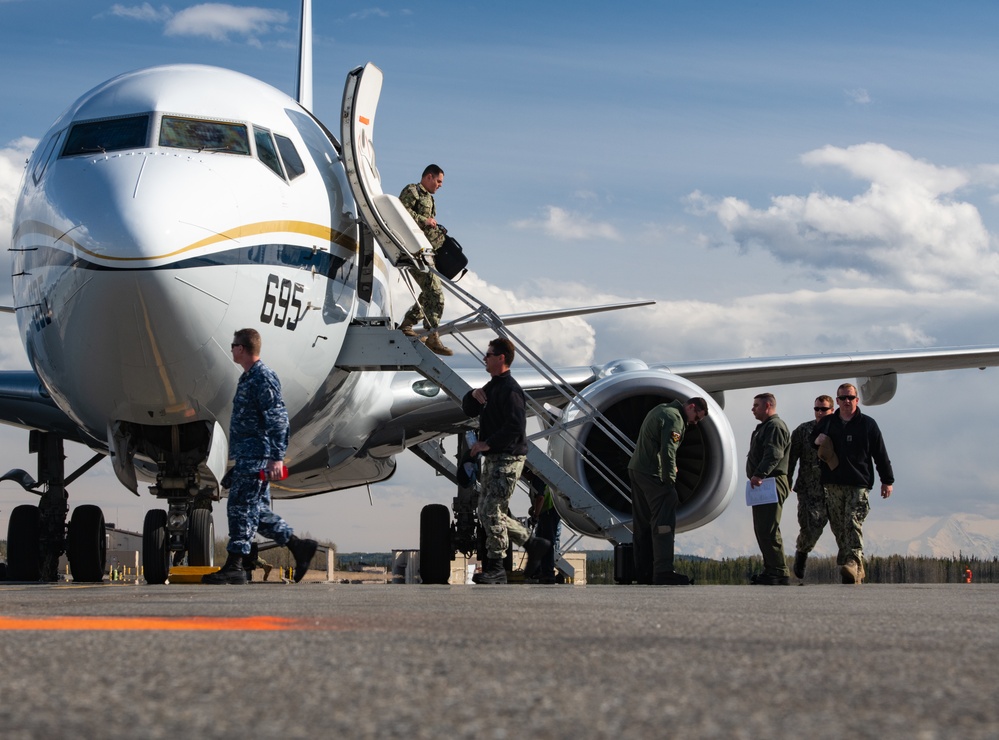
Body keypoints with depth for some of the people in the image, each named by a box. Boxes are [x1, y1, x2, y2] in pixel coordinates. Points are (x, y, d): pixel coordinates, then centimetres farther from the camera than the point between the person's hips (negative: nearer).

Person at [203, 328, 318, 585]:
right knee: (258, 510, 10)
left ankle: (235, 566, -5)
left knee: (242, 507, -8)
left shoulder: (264, 378, -13)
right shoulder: (248, 378, 19)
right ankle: (299, 547, 14)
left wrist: (277, 457, -24)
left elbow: (278, 419, -19)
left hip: (256, 457, -10)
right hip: (247, 456, 10)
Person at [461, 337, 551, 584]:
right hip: (493, 459, 11)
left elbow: (515, 427, -24)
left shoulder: (510, 390, -14)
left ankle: (495, 567, -4)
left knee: (490, 511, -11)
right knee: (487, 512, 12)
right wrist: (473, 394, 4)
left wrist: (487, 444, -23)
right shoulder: (492, 387, 18)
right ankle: (533, 543, 21)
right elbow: (468, 410, 24)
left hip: (508, 459, -11)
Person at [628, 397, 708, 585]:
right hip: (653, 475, -10)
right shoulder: (674, 418, -11)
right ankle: (663, 572, -14)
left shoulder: (660, 410, 20)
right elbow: (668, 452, -20)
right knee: (664, 522, -10)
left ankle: (643, 572, 15)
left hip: (636, 470, 10)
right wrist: (670, 482, -16)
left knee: (642, 524, 12)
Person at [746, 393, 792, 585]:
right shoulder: (764, 427, 25)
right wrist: (756, 476, 19)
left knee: (768, 530, -15)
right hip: (762, 485, 11)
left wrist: (759, 475, -33)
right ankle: (771, 570, 16)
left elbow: (774, 455, -24)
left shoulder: (775, 426, -10)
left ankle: (780, 573, -15)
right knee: (761, 529, 12)